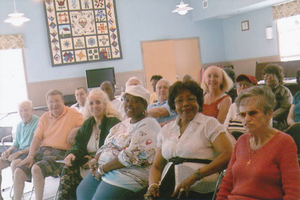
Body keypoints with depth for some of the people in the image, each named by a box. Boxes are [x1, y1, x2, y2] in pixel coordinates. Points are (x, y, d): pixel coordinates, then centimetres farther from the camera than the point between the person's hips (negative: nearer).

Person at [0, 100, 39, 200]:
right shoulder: (19, 125, 14)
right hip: (19, 151, 8)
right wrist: (8, 151, -2)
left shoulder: (38, 123, -11)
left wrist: (19, 153, -20)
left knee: (15, 163, -33)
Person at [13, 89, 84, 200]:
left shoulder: (72, 113, 3)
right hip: (42, 150, 6)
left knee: (37, 169, -30)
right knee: (18, 172, -10)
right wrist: (30, 156, -3)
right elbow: (37, 137, 8)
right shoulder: (44, 117, 17)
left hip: (60, 153, -6)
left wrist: (75, 131, -20)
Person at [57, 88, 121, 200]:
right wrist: (72, 153, -12)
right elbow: (79, 145, 11)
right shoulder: (87, 124, 17)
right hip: (88, 160, 6)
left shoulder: (113, 122, -5)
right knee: (68, 167, -18)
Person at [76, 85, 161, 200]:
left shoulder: (148, 126, -10)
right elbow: (106, 145, 23)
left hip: (129, 173, -8)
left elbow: (132, 157, -20)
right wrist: (95, 160, 2)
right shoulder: (124, 123, 19)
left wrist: (102, 169, -14)